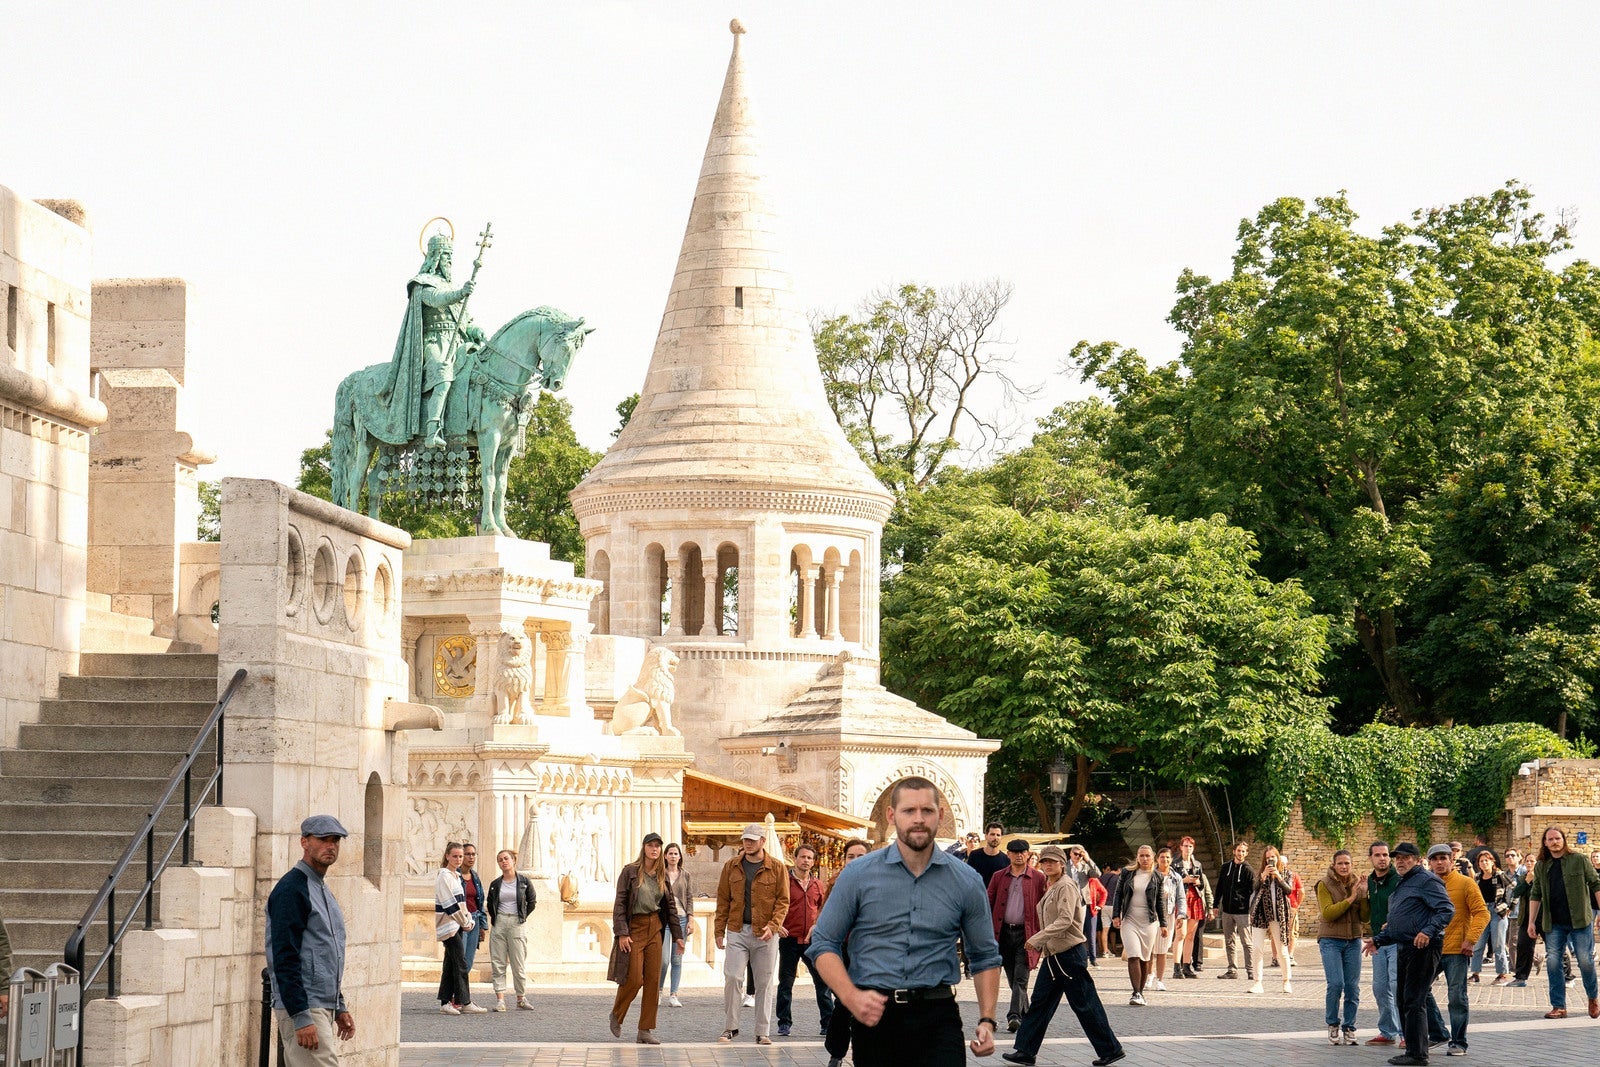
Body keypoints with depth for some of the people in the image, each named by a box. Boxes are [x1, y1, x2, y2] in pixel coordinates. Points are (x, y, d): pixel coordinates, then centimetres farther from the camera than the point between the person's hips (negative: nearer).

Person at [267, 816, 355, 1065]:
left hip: (324, 1007, 9)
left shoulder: (323, 891, 19)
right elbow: (285, 959, -18)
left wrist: (340, 1008, 23)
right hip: (302, 1008, -9)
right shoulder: (291, 889, -11)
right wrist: (302, 1018, -23)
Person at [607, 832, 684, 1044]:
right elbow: (619, 903, -8)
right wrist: (621, 932, -16)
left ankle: (645, 1031, 6)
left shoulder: (662, 875, 9)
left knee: (653, 980, 1)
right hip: (634, 929, -5)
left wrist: (677, 935, 9)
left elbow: (671, 905, 14)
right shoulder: (630, 871, -6)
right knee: (634, 978, -9)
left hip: (655, 929, 5)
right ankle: (617, 1015, 19)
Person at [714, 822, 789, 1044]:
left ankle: (763, 1032, 9)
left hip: (765, 934, -1)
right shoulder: (731, 867, 8)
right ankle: (731, 1027, 6)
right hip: (737, 931, 1)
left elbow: (783, 901, 1)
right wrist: (719, 930, 4)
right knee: (732, 978, -6)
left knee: (764, 984, 3)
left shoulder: (776, 868, 2)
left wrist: (773, 926, -13)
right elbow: (723, 900, 10)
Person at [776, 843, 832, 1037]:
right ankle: (784, 1023, 14)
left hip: (812, 940, 2)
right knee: (785, 983, 5)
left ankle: (828, 1023, 4)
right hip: (789, 939, -2)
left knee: (823, 981, -1)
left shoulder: (817, 885, 11)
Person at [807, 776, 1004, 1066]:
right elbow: (823, 945, 3)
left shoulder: (967, 882, 6)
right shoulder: (858, 876, 2)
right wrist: (852, 997, -12)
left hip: (937, 1017, 0)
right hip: (873, 1016, 0)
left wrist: (987, 1021, 2)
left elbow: (985, 957, 14)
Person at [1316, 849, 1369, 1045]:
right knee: (1335, 983, -15)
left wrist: (1363, 895, -11)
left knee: (1353, 987, -1)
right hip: (1331, 940, -4)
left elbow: (1365, 917, 3)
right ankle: (1332, 1024, 5)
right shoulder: (1325, 885, -3)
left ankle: (1349, 1028, 10)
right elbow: (1327, 913, -15)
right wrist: (1350, 898, -17)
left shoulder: (1357, 884, 8)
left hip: (1353, 941, 4)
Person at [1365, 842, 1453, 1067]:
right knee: (1403, 1000, 12)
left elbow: (1447, 910, -20)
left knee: (1414, 1001, -11)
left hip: (1423, 948, -11)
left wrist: (1428, 931, -31)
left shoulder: (1426, 881, -10)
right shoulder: (1402, 885, 22)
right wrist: (1378, 939, 25)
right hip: (1403, 947, 11)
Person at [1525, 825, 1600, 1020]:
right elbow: (1535, 895, 13)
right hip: (1554, 924, 3)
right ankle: (1558, 1007, 6)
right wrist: (1531, 921, 8)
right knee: (1552, 963, -2)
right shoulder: (1541, 867, 8)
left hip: (1580, 921, -3)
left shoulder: (1579, 861, -1)